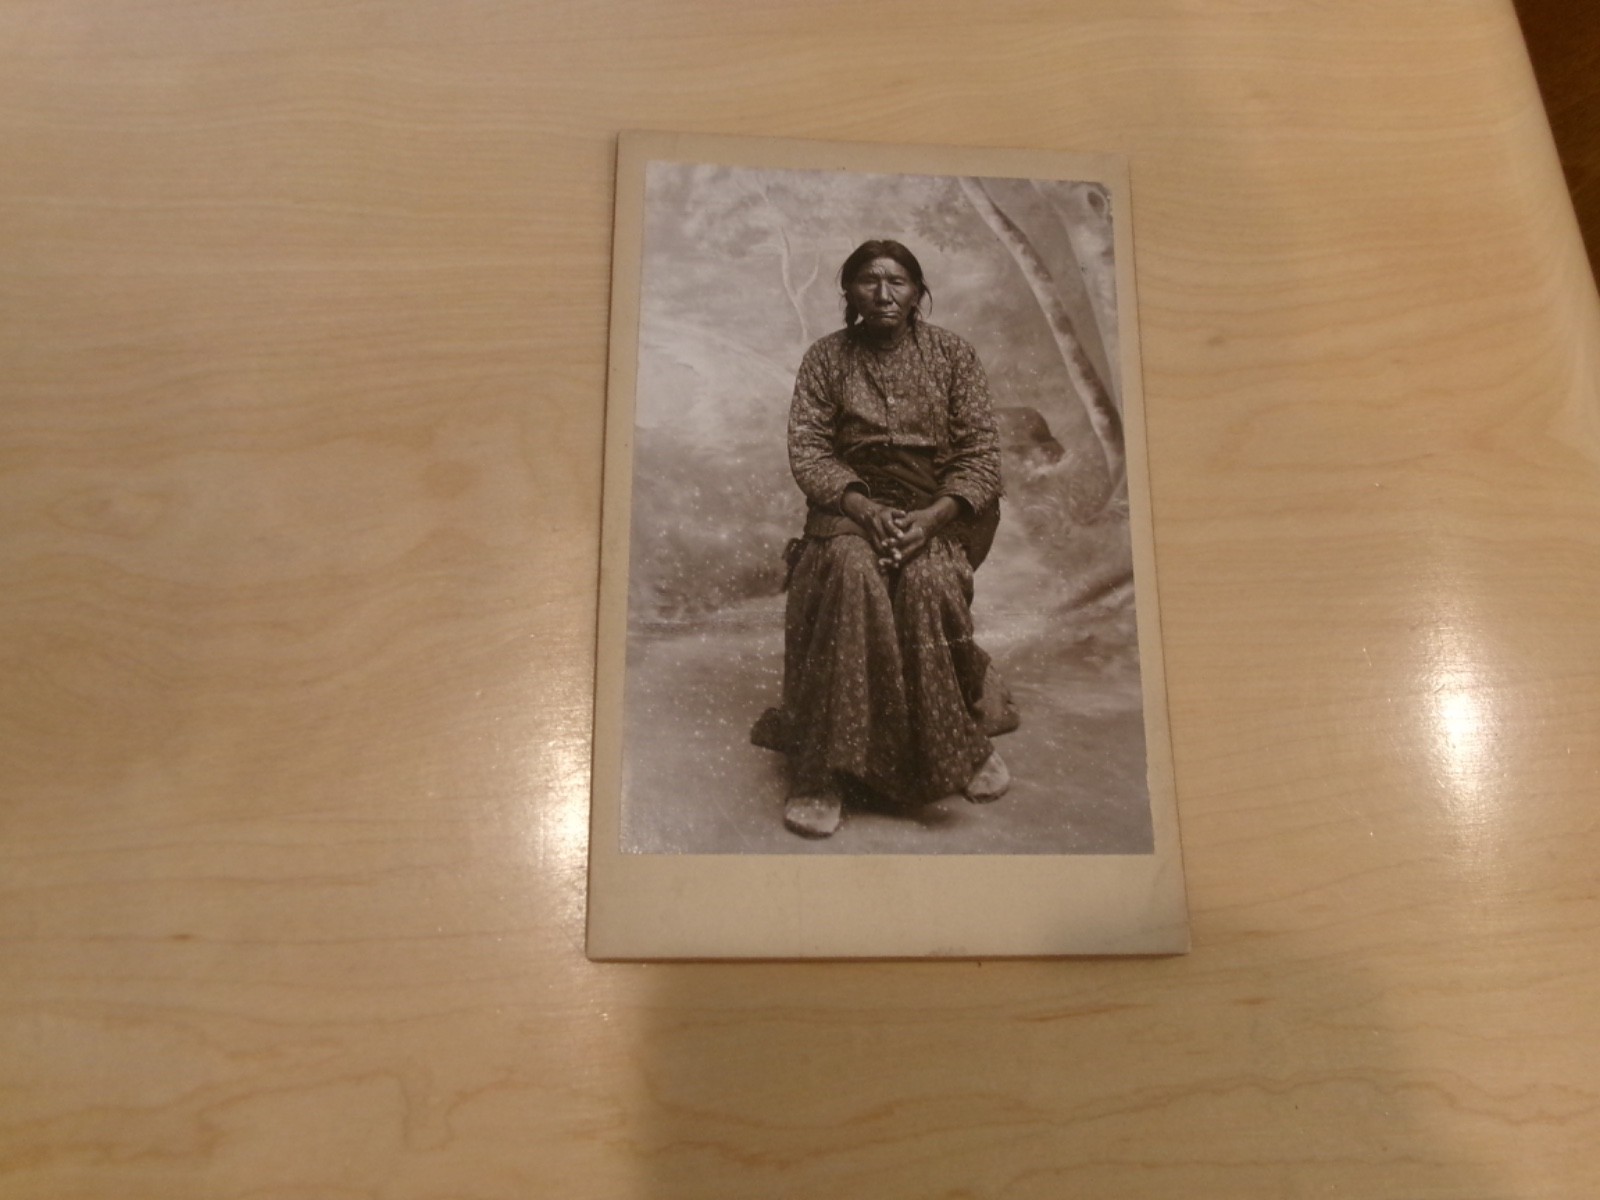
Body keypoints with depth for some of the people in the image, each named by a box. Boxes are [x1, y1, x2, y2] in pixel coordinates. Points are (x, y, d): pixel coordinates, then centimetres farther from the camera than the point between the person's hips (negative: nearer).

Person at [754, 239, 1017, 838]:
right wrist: (863, 508, -20)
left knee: (928, 578, -33)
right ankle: (826, 768, -31)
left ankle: (964, 740, -12)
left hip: (938, 508, 0)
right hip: (849, 503, 0)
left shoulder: (953, 355, 6)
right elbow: (806, 449, -2)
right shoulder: (826, 357, 7)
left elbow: (980, 456, -1)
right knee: (850, 572, -34)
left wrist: (931, 518, -19)